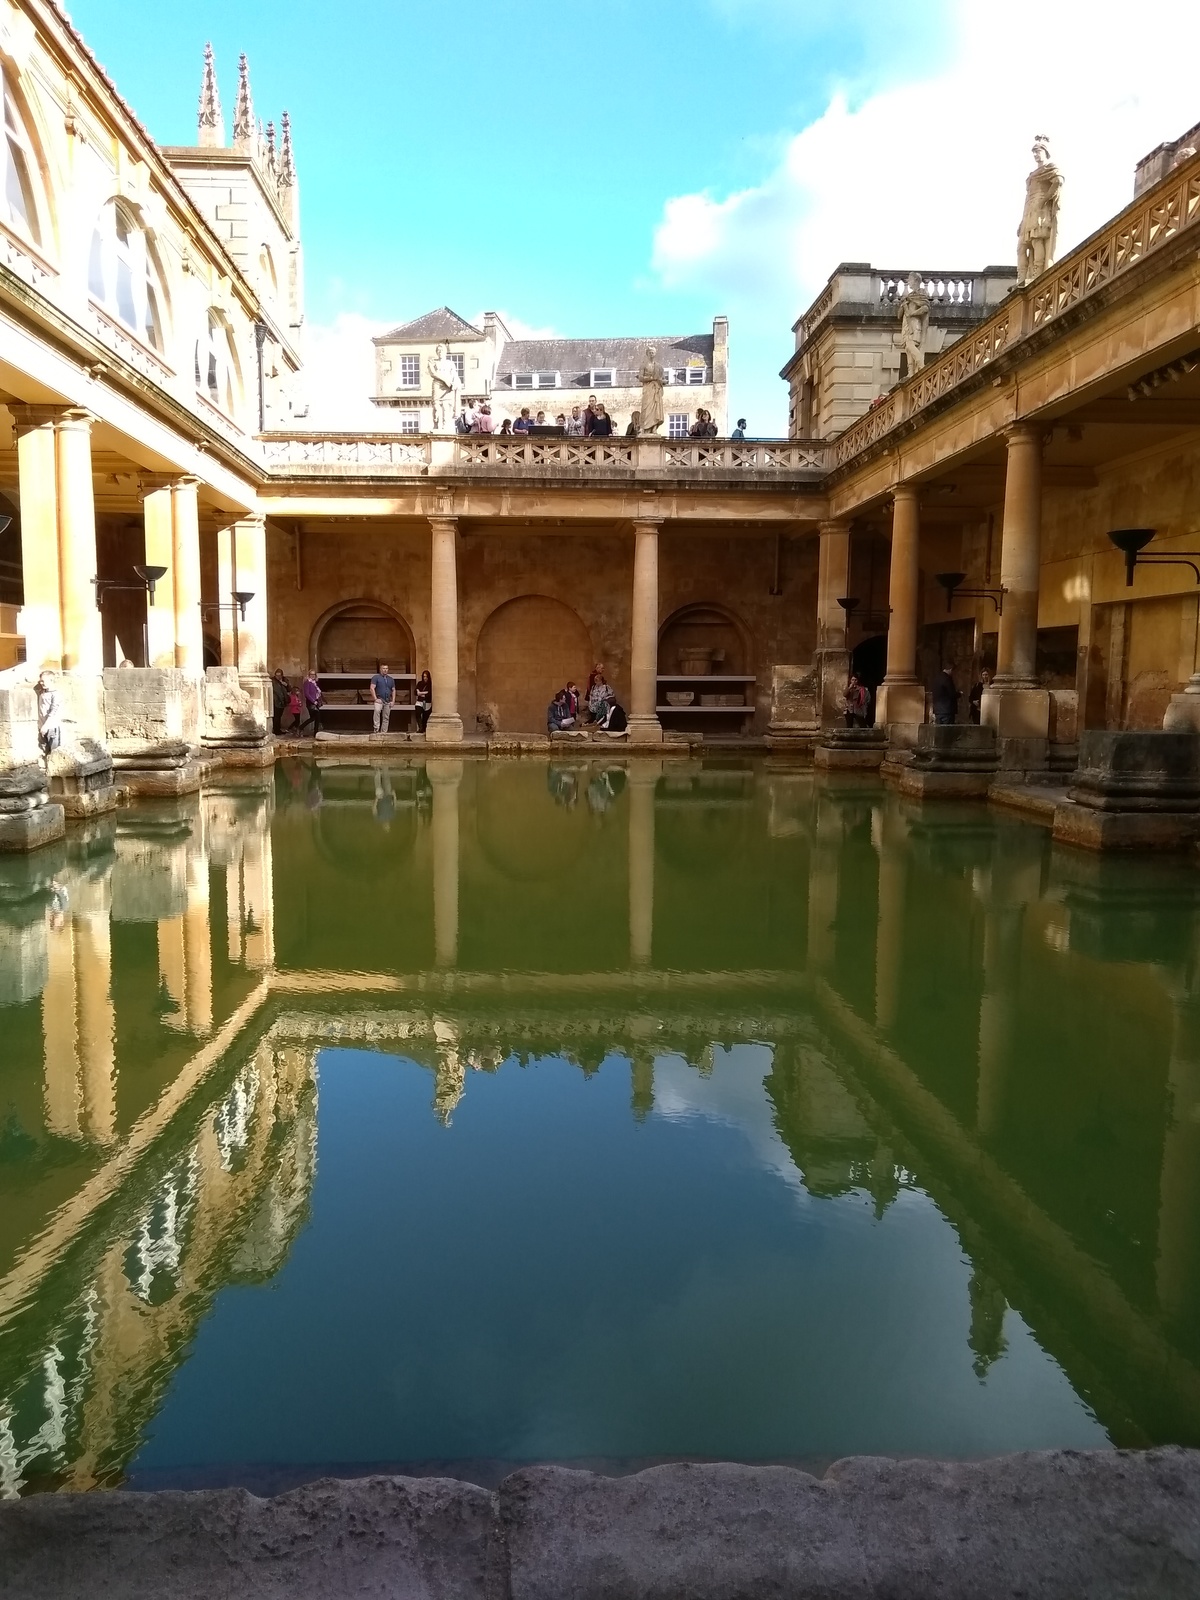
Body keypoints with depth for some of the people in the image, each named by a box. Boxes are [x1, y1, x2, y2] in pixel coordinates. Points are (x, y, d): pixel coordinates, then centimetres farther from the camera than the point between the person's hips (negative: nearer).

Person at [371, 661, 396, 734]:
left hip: (388, 701, 5)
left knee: (386, 717, 4)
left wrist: (393, 701, 8)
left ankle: (384, 732, 10)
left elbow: (393, 690, 19)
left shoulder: (391, 679, 16)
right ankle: (376, 728, -32)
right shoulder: (376, 677, 1)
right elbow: (372, 688, -6)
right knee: (376, 710, -32)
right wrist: (375, 699, -14)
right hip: (379, 700, -5)